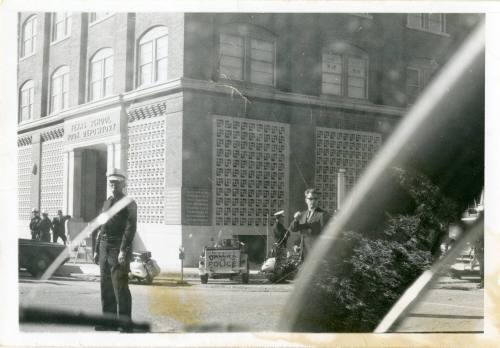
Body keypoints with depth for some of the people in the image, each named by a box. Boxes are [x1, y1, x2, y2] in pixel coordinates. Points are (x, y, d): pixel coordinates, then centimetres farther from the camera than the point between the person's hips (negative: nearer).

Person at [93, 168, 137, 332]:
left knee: (120, 287, -8)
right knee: (106, 287, 11)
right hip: (104, 247, 7)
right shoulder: (107, 202, 19)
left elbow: (131, 228, -13)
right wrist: (97, 249, 15)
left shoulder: (129, 203, -3)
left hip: (118, 248, -7)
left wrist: (123, 250, -20)